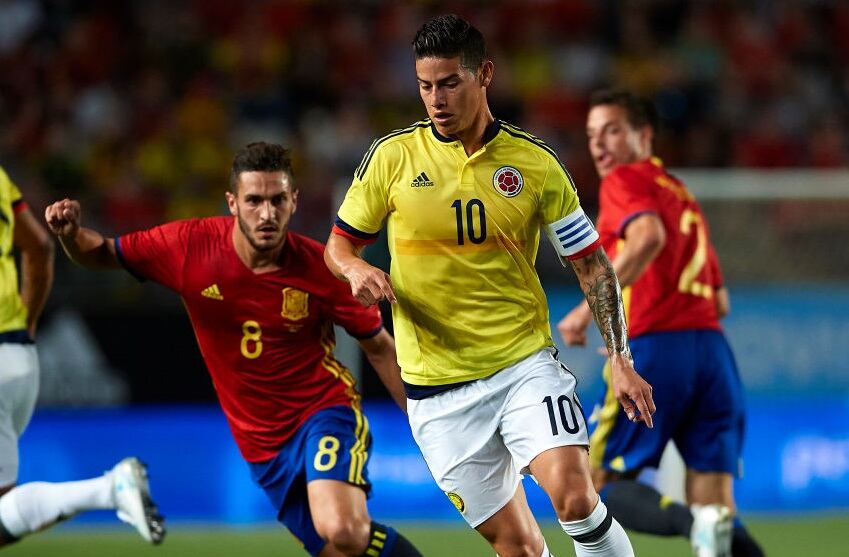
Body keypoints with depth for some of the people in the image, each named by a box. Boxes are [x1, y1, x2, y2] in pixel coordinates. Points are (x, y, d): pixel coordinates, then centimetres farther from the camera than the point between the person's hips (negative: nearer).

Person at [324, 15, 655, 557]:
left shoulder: (535, 162, 0)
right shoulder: (392, 157, -1)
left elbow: (591, 262, 7)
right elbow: (339, 244, 9)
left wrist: (621, 359, 0)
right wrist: (356, 268, -14)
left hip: (527, 364, 0)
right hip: (438, 386, 0)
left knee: (575, 497, -22)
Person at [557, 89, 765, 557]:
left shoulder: (624, 180, 2)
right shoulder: (681, 192, 26)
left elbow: (648, 237, -21)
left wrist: (589, 308, -20)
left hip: (655, 349, -7)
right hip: (712, 352, 7)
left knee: (598, 484, 1)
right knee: (714, 505, 3)